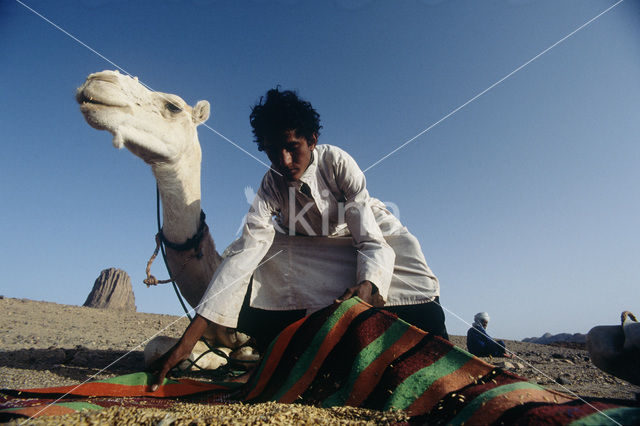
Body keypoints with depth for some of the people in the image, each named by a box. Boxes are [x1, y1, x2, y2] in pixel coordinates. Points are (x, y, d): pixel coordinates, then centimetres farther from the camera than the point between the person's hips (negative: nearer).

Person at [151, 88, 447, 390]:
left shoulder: (336, 161, -29)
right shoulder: (272, 185, -23)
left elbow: (369, 237, -32)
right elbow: (245, 250, -32)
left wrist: (366, 285, -55)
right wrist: (189, 338, -39)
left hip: (371, 229, -2)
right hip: (316, 245, 2)